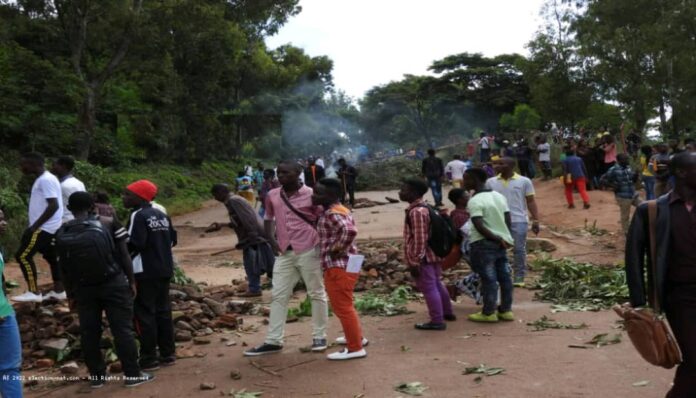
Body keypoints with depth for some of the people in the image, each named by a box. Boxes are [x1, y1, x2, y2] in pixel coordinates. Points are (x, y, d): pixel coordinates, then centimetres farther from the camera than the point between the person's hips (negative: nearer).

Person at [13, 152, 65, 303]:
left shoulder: (46, 180, -18)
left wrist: (35, 226, -22)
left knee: (23, 255, -8)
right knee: (51, 257, 14)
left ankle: (34, 292, -4)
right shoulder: (42, 179, 14)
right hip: (48, 227, 10)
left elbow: (54, 205, -25)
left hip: (43, 228, -10)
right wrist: (34, 225, 19)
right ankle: (59, 291, 20)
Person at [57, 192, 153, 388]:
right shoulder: (108, 223, -3)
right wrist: (131, 280, 4)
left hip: (83, 289, 2)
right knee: (122, 329, 2)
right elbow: (124, 255, -4)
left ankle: (96, 376, 18)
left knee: (89, 333, 11)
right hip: (113, 284, -2)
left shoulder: (61, 233, 3)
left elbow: (64, 267, 6)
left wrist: (70, 294, 14)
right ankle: (132, 374, 5)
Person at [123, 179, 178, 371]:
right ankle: (167, 354, 18)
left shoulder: (138, 216, -13)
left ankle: (149, 359, 1)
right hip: (164, 269, 8)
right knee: (163, 311, 13)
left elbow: (134, 244, -21)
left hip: (145, 272, -8)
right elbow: (173, 239, 14)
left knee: (144, 314, -1)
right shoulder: (161, 215, 12)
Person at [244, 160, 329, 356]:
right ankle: (273, 341, 12)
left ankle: (319, 337, 19)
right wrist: (271, 240, 4)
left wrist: (321, 243, -10)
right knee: (278, 296, 5)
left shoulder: (311, 194, -8)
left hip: (309, 251, -4)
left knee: (317, 294, 6)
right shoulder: (272, 196, 5)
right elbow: (268, 218, 17)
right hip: (284, 253, 4)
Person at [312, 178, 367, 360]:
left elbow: (349, 231, -36)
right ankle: (357, 337, 37)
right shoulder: (336, 210, 12)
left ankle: (355, 348, 6)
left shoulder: (333, 214, -20)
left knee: (343, 308, -2)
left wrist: (338, 249, -23)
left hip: (339, 267, -11)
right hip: (342, 266, 11)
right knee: (343, 306, 24)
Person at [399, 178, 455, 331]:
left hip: (422, 258, -10)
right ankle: (447, 313, 35)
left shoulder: (416, 212, -21)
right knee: (436, 284, 22)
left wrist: (415, 261, -21)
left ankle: (437, 321, 5)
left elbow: (419, 239, -24)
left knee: (428, 289, -2)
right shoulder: (425, 207, 11)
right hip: (433, 255, 10)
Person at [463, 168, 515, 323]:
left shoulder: (475, 201, -15)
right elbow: (508, 221, 8)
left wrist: (497, 239, -15)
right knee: (504, 276, 11)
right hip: (501, 243, 7)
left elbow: (479, 226, -23)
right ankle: (506, 310, 19)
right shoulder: (499, 196, 8)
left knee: (488, 278, 0)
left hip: (483, 243, -7)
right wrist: (502, 238, 15)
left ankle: (488, 313, 8)